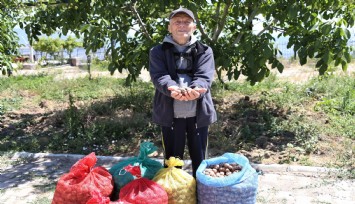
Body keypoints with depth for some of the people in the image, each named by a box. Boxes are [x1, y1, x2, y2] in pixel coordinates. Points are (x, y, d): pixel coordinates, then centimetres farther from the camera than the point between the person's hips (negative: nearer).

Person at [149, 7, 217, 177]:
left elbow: (204, 77, -10)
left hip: (198, 113, 1)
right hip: (170, 113, 0)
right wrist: (173, 88, -35)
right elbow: (159, 76, -11)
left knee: (199, 159, 14)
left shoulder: (204, 51, 7)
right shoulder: (158, 52, 6)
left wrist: (195, 89, -34)